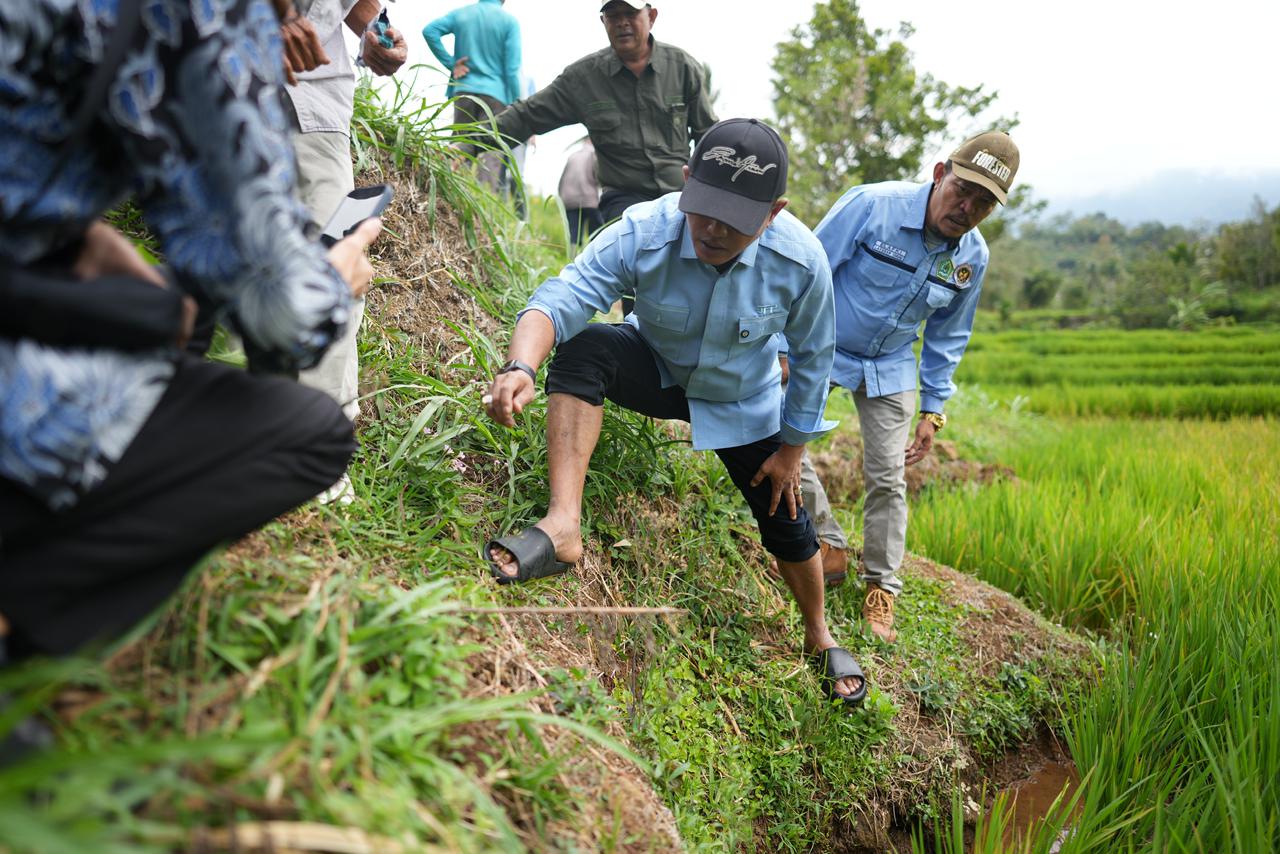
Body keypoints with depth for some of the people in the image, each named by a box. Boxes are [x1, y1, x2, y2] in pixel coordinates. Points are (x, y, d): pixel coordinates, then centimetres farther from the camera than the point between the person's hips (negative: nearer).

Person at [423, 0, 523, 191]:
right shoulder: (509, 21, -2)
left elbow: (429, 30, -3)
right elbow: (512, 70, -6)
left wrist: (451, 63, 1)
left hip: (463, 92, 4)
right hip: (495, 95, -4)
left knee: (460, 152, 9)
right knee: (490, 157, -6)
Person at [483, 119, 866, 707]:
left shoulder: (801, 260, -29)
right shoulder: (643, 233, -33)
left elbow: (812, 359, -13)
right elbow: (562, 297, -44)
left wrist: (792, 449, -5)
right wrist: (521, 366, -65)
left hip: (743, 405, 1)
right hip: (655, 371, -1)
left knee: (786, 525, 7)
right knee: (583, 348, -33)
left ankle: (821, 641, 37)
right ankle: (562, 527, -39)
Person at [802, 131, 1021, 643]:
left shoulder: (973, 258, -10)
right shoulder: (872, 205, -25)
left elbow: (947, 337, 5)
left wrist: (933, 409, 4)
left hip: (889, 369, 2)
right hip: (819, 348, -2)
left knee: (887, 478, -1)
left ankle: (881, 590, 15)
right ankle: (828, 545, 7)